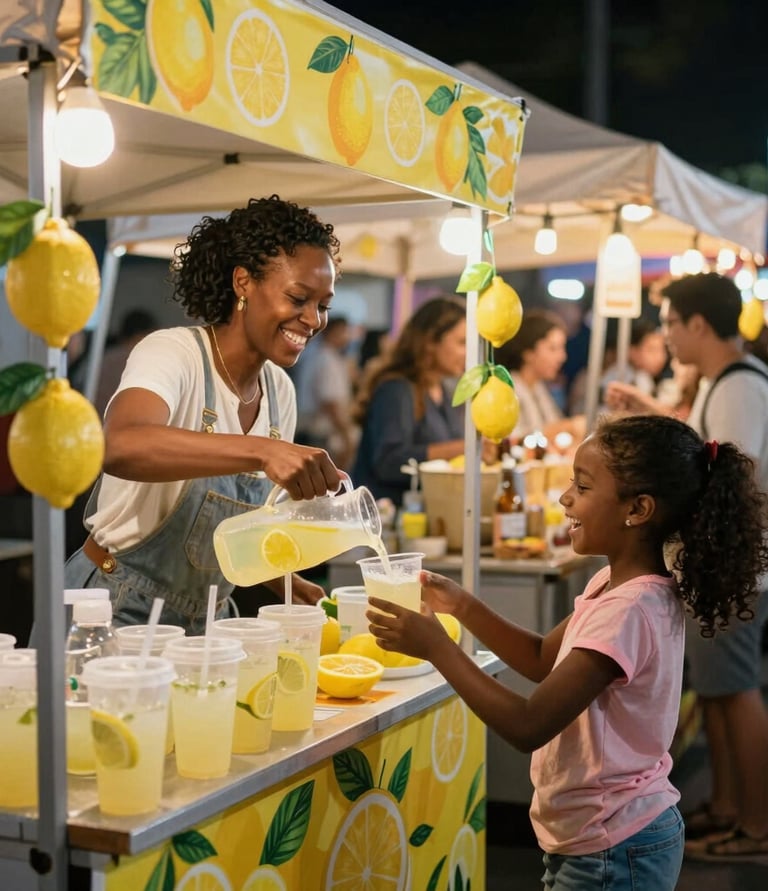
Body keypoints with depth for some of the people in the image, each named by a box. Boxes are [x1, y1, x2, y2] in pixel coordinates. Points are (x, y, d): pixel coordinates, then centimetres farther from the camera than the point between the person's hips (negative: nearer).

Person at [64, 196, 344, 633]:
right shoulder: (171, 352, -15)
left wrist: (297, 588, -2)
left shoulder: (280, 391, 4)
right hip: (115, 614, -6)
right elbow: (119, 447, -37)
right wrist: (261, 450, -46)